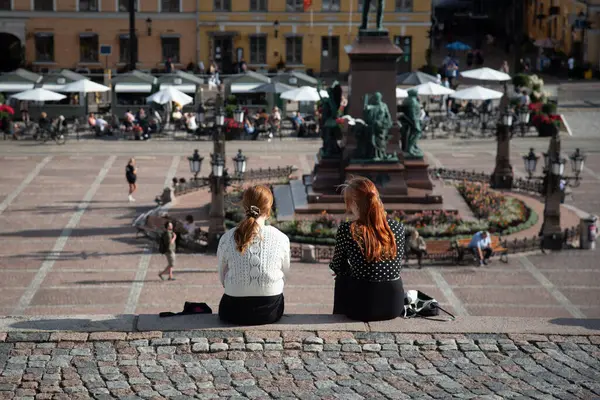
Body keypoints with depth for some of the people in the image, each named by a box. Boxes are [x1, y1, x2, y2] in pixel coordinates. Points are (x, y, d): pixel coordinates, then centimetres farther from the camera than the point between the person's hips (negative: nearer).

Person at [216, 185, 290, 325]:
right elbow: (284, 273, 4)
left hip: (234, 313, 0)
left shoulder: (227, 239, -10)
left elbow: (223, 278, 2)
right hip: (271, 312, 0)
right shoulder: (281, 239, -10)